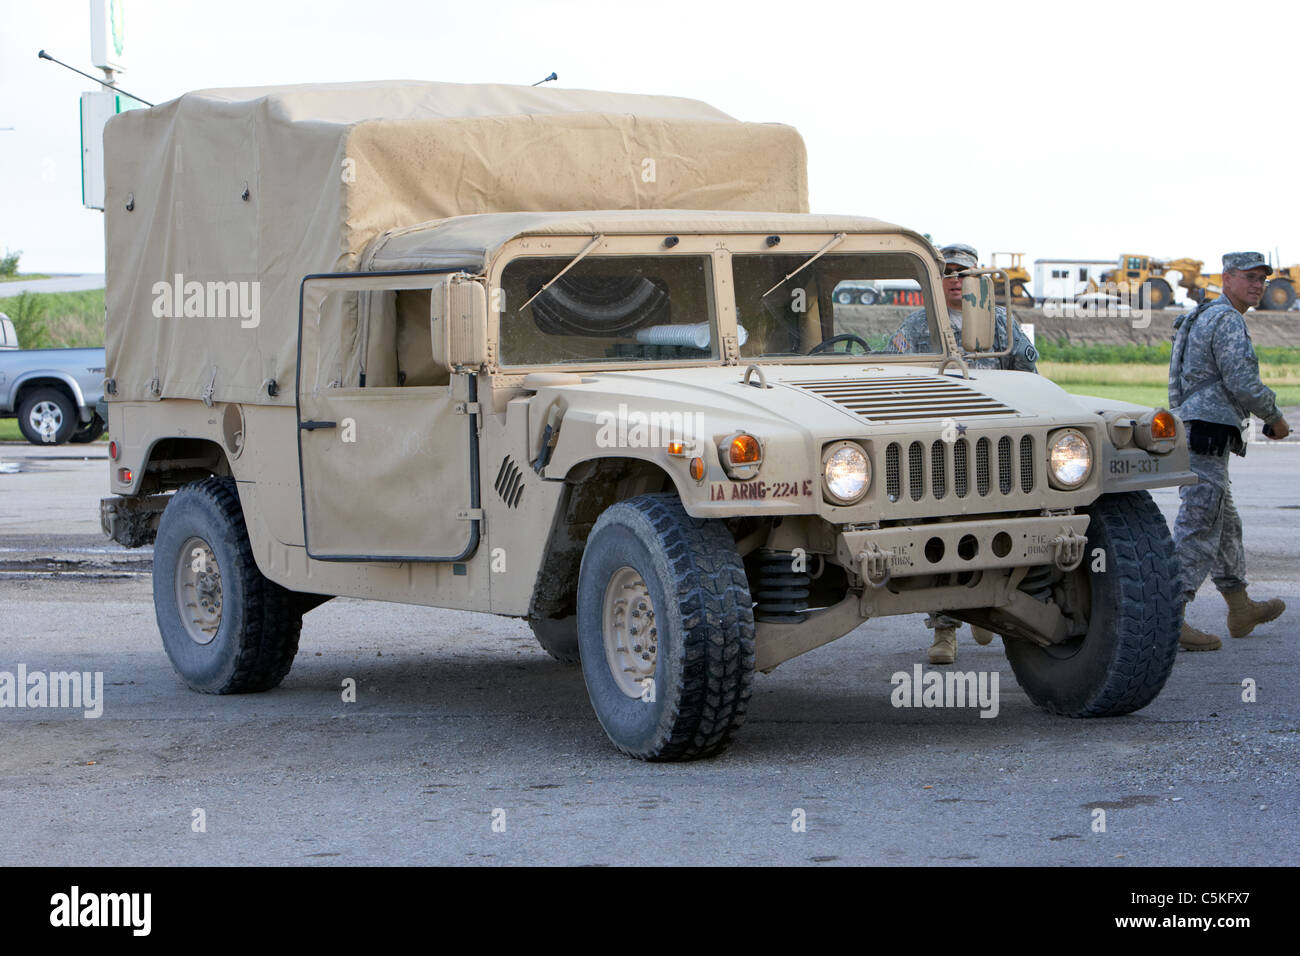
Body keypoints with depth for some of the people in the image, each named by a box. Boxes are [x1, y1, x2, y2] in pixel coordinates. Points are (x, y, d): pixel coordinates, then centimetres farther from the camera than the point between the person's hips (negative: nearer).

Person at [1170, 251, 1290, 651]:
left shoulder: (1204, 319, 21)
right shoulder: (1227, 321, -12)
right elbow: (1243, 385, -19)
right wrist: (1276, 419, -3)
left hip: (1191, 435, 11)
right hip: (1207, 435, -11)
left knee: (1225, 525, 20)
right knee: (1198, 529, -12)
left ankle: (1241, 610, 31)